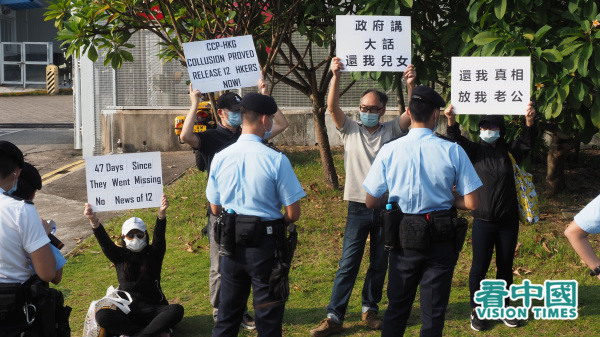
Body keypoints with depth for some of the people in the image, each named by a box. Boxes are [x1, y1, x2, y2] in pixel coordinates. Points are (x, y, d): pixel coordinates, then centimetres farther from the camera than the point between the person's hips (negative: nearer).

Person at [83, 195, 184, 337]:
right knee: (101, 316, -30)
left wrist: (161, 214, -33)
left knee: (177, 310, -31)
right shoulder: (120, 256, 8)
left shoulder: (153, 254, 5)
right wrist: (94, 222, -27)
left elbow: (159, 237, -12)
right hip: (126, 311, 1)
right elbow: (105, 242, -8)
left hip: (152, 310, -1)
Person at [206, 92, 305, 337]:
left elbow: (215, 209, 8)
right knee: (268, 316, 8)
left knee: (227, 315, 16)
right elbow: (293, 214, -11)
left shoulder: (220, 158, -2)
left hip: (231, 243, 4)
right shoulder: (276, 160, -15)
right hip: (264, 244, -4)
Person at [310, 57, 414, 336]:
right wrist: (336, 77, -24)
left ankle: (370, 309, 26)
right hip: (359, 207, -1)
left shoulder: (391, 131, 6)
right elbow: (332, 107, -9)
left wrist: (410, 85, -25)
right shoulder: (350, 130, 5)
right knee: (348, 265, -4)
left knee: (379, 264, 10)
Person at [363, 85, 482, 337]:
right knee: (433, 313, 8)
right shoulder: (452, 151, -12)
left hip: (404, 237, 1)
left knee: (396, 309, 16)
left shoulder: (389, 151, -8)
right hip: (441, 239, -1)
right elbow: (471, 203, -10)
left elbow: (371, 201, -1)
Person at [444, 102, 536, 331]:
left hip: (508, 221, 2)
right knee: (480, 267, 2)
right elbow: (458, 140, -16)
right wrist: (451, 121, -37)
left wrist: (529, 122, -35)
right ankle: (476, 310, 16)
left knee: (505, 266, 11)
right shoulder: (475, 151, 0)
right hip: (483, 221, -1)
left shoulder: (510, 152, 2)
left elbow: (526, 142, -14)